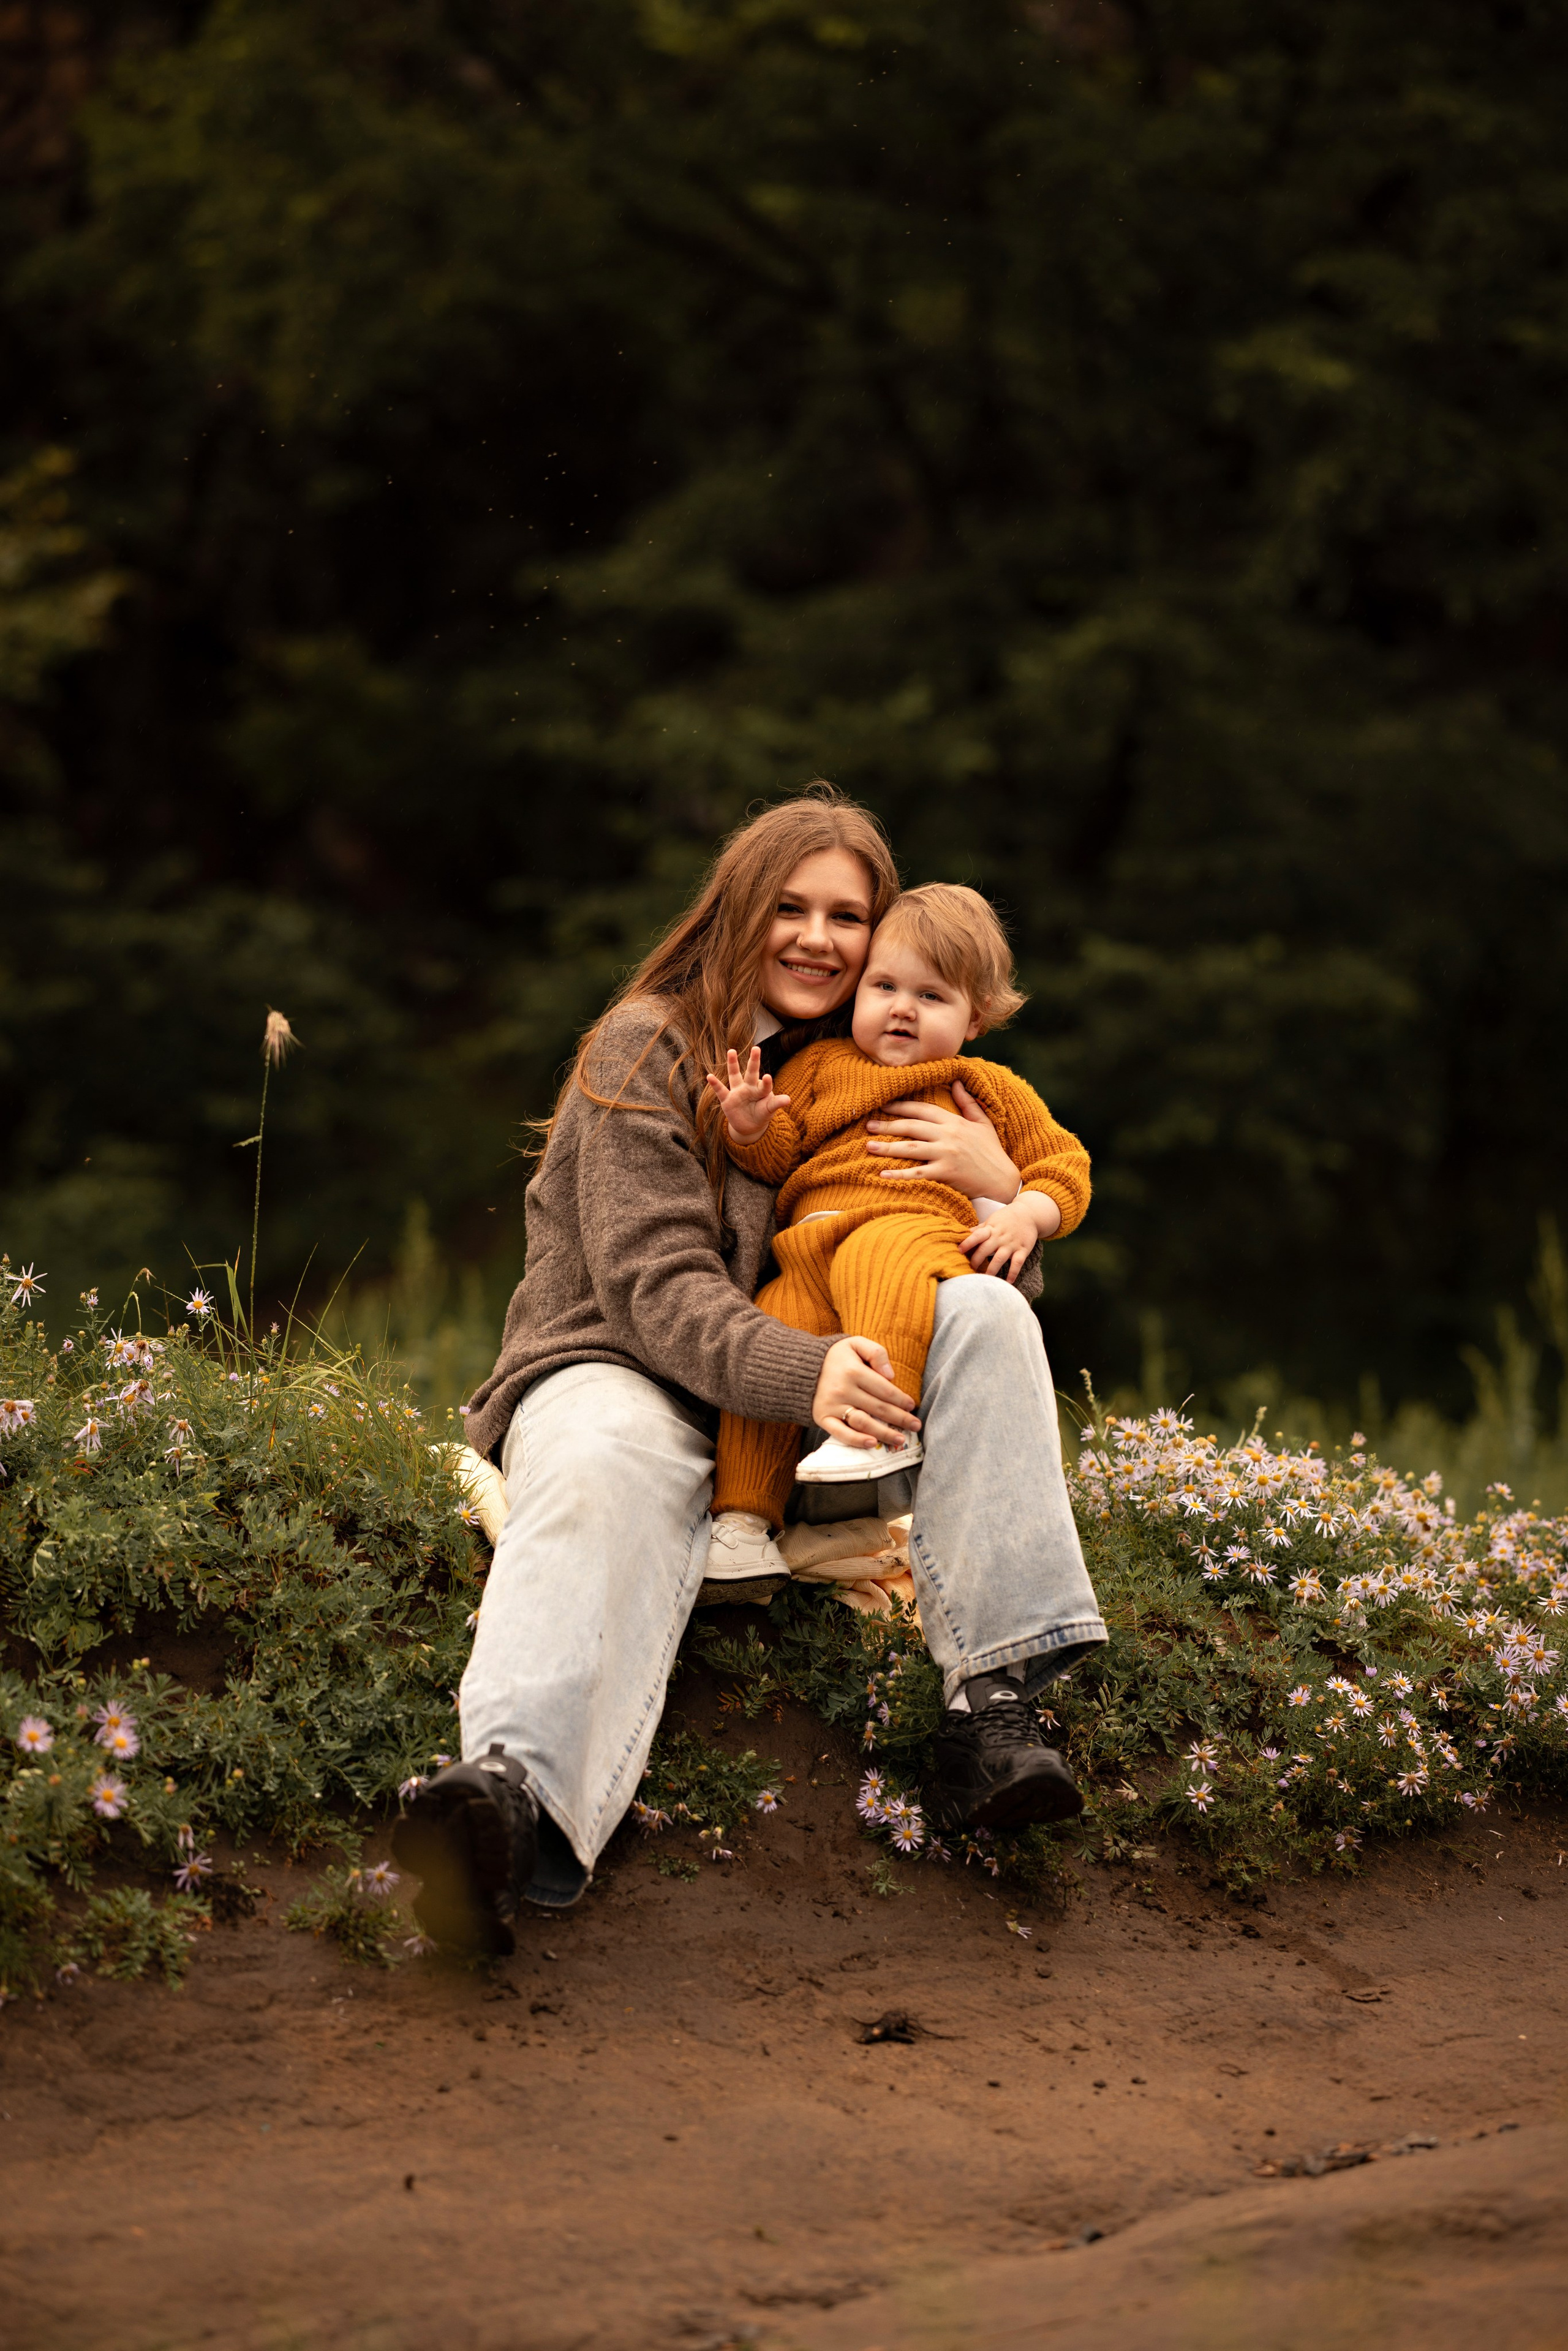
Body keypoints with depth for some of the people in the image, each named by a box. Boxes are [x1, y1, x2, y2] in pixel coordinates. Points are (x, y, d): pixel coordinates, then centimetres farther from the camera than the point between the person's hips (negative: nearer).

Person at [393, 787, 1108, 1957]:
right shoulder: (648, 1048, 1)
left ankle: (996, 1698, -31)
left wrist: (1000, 1187, -4)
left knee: (985, 1314, -19)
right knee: (606, 1474, -41)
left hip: (796, 1417, 5)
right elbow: (655, 1282, -13)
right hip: (616, 1368, -5)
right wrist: (800, 1373, -32)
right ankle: (517, 1791, -71)